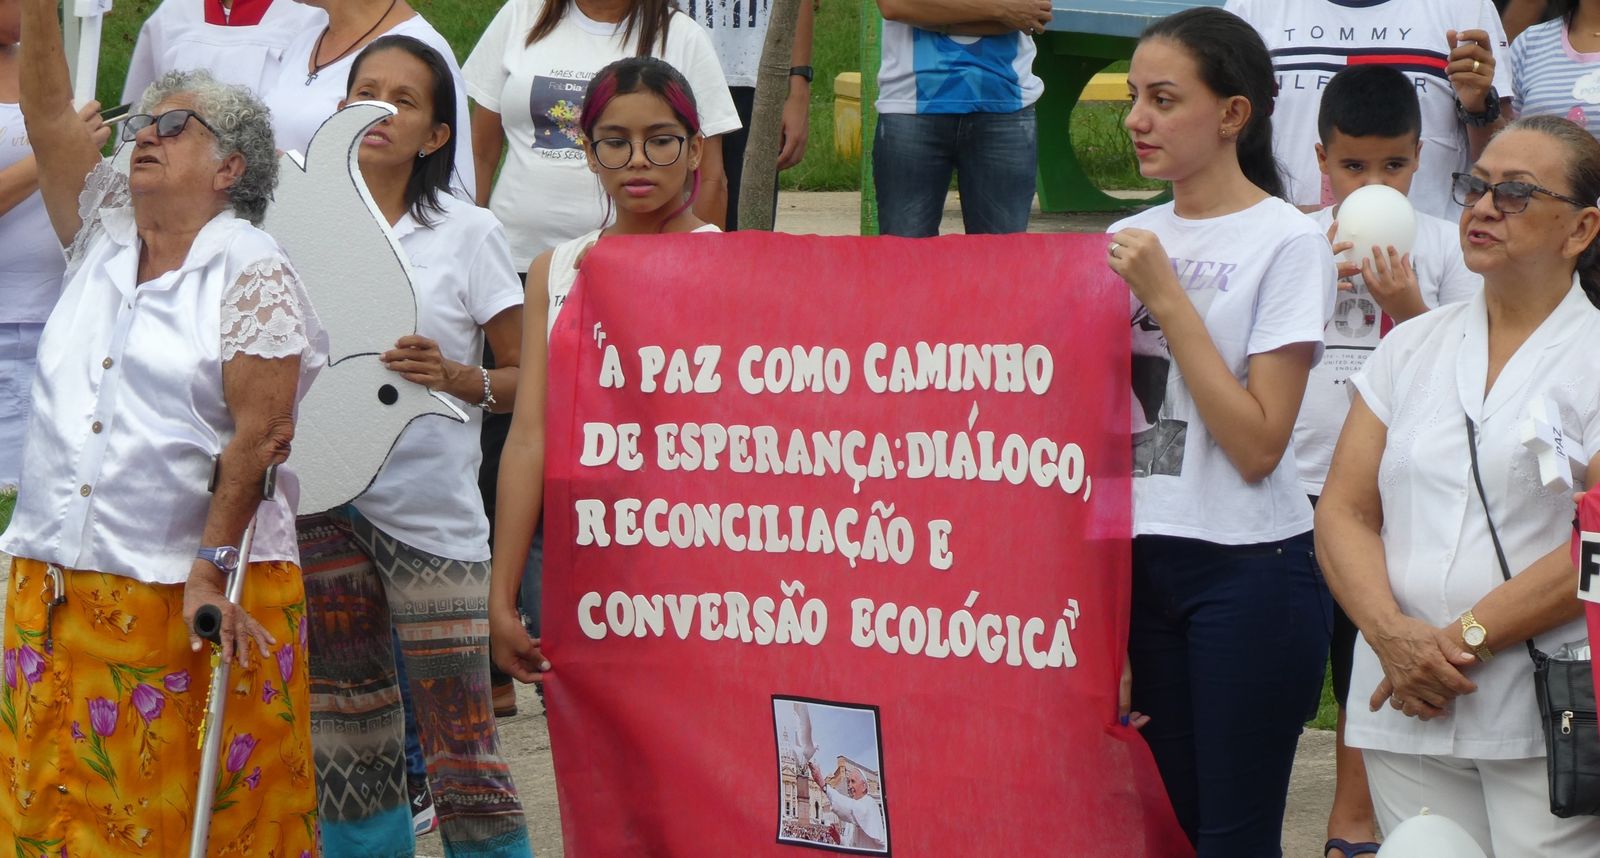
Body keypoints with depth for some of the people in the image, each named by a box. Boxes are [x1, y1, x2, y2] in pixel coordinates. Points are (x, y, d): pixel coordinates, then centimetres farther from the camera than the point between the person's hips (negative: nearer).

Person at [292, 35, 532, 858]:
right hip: (325, 502, 4)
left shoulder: (467, 234, -1)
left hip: (430, 505, -4)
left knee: (459, 747, -9)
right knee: (348, 744, 10)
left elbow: (527, 378, 1)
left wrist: (455, 376, -17)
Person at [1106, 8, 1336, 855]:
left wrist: (1166, 298, -14)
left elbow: (1256, 446, -15)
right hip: (1142, 564, 6)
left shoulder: (1286, 243, -7)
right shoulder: (1131, 240, 10)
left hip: (1250, 568, -6)